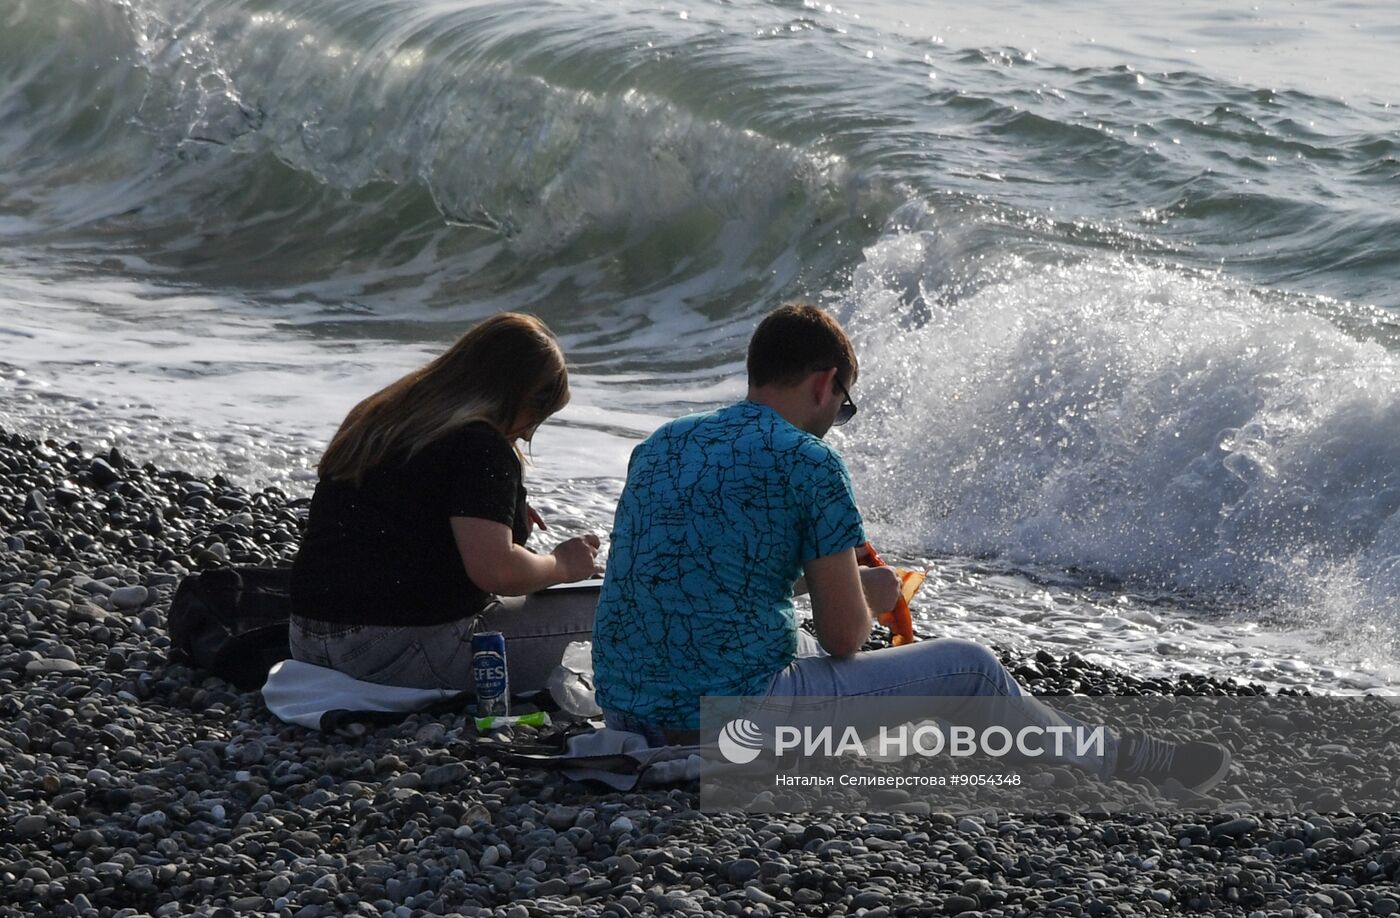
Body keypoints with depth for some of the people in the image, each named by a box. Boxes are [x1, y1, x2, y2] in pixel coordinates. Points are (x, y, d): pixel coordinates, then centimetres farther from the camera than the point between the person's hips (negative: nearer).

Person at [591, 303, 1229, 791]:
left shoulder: (658, 446, 11)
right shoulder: (810, 461, -9)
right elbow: (844, 638, -7)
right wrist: (867, 595, 15)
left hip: (626, 716, 8)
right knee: (966, 666, 8)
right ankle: (1110, 758, 32)